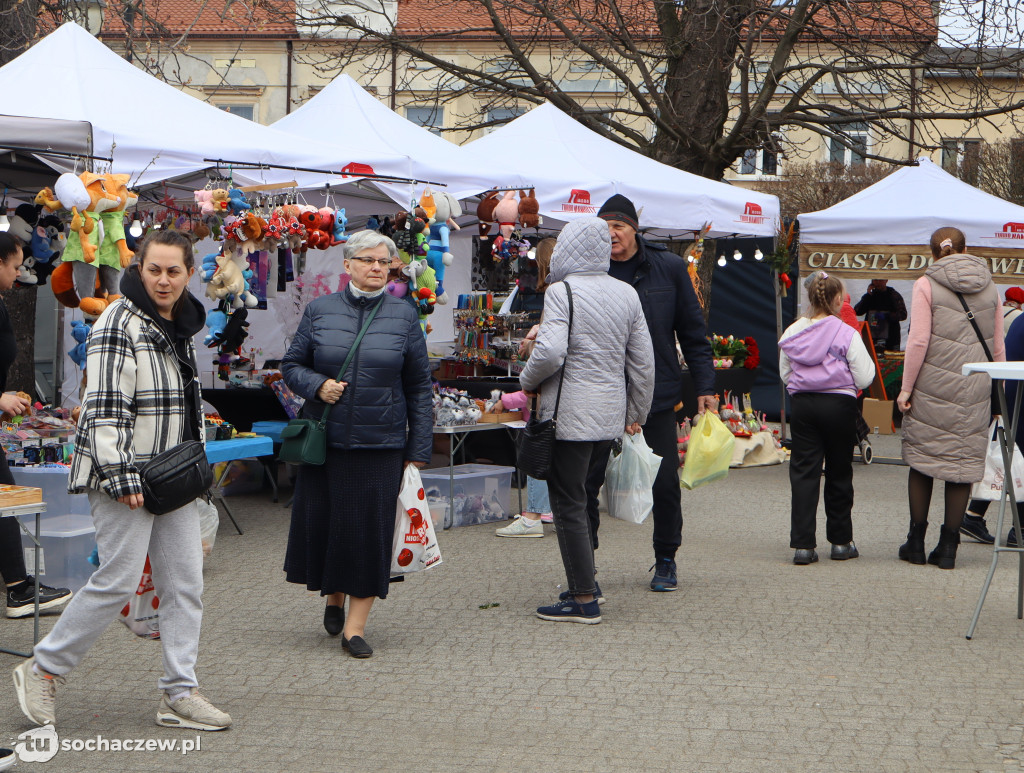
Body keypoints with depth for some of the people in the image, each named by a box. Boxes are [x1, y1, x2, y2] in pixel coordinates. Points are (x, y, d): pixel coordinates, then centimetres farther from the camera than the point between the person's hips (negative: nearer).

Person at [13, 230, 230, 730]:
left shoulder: (181, 326, 14)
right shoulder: (119, 325, -13)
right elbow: (105, 408, -18)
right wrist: (122, 477, -21)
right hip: (124, 475, -8)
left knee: (185, 581, 5)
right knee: (118, 580, -6)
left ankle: (180, 694, 11)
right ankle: (41, 671, 10)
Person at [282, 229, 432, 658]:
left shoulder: (404, 316, 4)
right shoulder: (320, 310, 5)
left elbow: (419, 386, 5)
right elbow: (291, 365, 10)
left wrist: (418, 450, 1)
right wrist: (317, 385, -12)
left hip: (381, 444, -1)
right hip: (325, 440, 1)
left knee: (370, 528, -2)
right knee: (319, 522, 5)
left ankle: (355, 625, 7)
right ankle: (333, 599, 32)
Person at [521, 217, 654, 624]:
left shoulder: (561, 291, -11)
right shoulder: (627, 294, 8)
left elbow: (551, 351, -22)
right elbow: (643, 360, 9)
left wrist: (528, 381, -3)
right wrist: (636, 415, 18)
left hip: (570, 414, -7)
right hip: (610, 414, 7)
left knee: (568, 504, 0)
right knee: (579, 496, 20)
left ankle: (584, 600, 1)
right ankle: (584, 582, 26)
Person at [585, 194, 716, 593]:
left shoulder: (669, 268, 0)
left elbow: (693, 332, 5)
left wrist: (704, 387, 1)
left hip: (656, 394, 0)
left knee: (665, 483, 5)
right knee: (585, 481, -1)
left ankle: (665, 561, 23)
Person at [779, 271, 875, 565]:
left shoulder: (792, 333, 1)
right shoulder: (847, 334, -9)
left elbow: (784, 374, 10)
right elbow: (864, 378, -7)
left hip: (802, 405, 2)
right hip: (839, 405, -2)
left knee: (803, 472, 3)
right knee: (839, 473, 10)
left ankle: (803, 544, -3)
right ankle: (841, 542, 18)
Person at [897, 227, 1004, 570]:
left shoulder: (926, 285, -2)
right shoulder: (988, 287, 10)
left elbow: (919, 340, -9)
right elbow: (997, 346, 10)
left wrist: (906, 387, -4)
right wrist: (998, 389, 18)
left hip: (933, 386, -2)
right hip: (976, 391, 3)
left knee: (922, 458, 9)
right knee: (964, 462, 5)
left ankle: (916, 541, 14)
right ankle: (948, 546, 7)